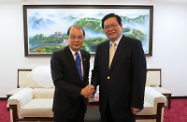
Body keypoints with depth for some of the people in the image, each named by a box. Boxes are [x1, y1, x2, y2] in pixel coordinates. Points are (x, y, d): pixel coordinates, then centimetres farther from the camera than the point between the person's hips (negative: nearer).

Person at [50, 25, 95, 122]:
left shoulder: (86, 55, 4)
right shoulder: (57, 56, -13)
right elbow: (58, 81, -20)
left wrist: (87, 90, -9)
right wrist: (80, 91, -23)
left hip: (81, 104, 5)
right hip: (64, 106, -5)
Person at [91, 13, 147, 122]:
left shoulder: (134, 44, -8)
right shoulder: (100, 47, 9)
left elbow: (140, 75, -11)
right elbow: (97, 71, 12)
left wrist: (137, 102, -13)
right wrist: (93, 85, -7)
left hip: (125, 103, -4)